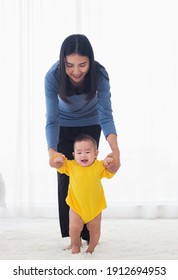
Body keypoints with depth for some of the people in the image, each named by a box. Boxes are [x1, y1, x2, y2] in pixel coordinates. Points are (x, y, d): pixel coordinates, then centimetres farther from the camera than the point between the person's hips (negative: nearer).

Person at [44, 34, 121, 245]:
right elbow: (52, 119, -32)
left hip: (90, 124, 0)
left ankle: (88, 233, 10)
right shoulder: (53, 76, -33)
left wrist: (115, 149, -51)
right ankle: (68, 235, 6)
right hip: (64, 126, 0)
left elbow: (106, 115, -34)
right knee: (65, 177, -3)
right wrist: (51, 151, -50)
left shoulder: (99, 74, -32)